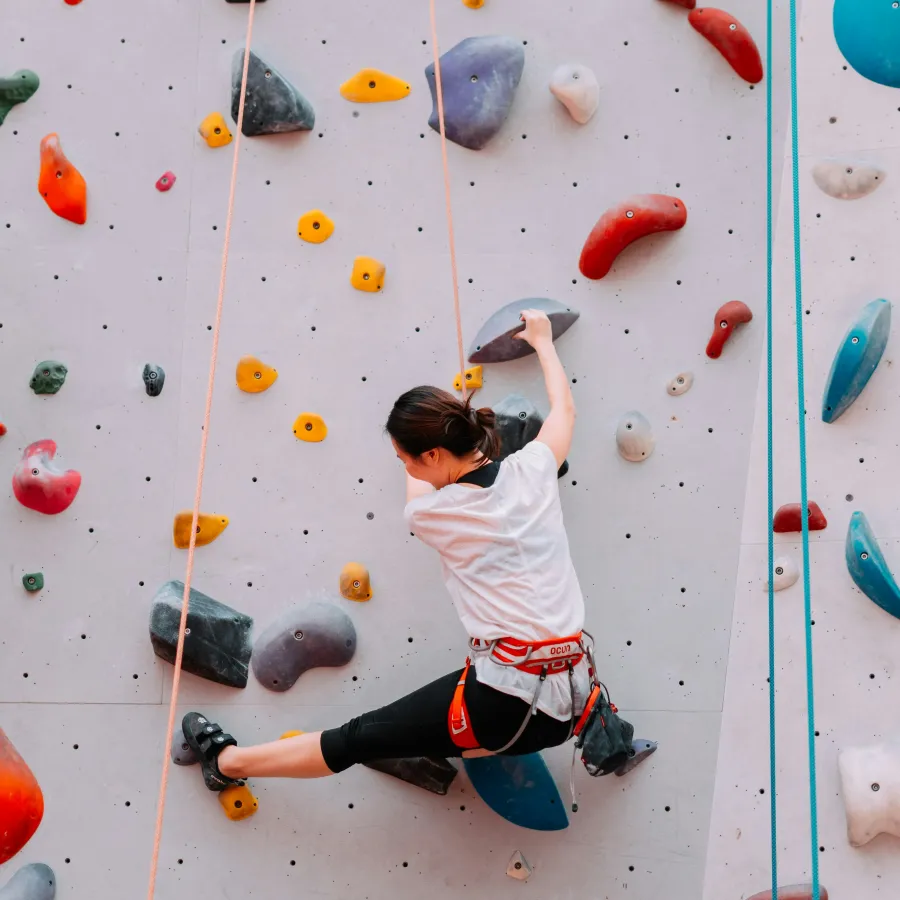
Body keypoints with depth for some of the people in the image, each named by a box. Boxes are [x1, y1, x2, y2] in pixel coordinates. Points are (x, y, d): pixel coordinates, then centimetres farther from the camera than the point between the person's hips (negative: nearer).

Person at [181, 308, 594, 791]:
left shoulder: (429, 513, -6)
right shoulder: (533, 468, 3)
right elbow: (564, 407, 27)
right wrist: (543, 341, 43)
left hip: (503, 701, -5)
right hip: (571, 698, 5)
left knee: (355, 740, 11)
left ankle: (228, 761, 25)